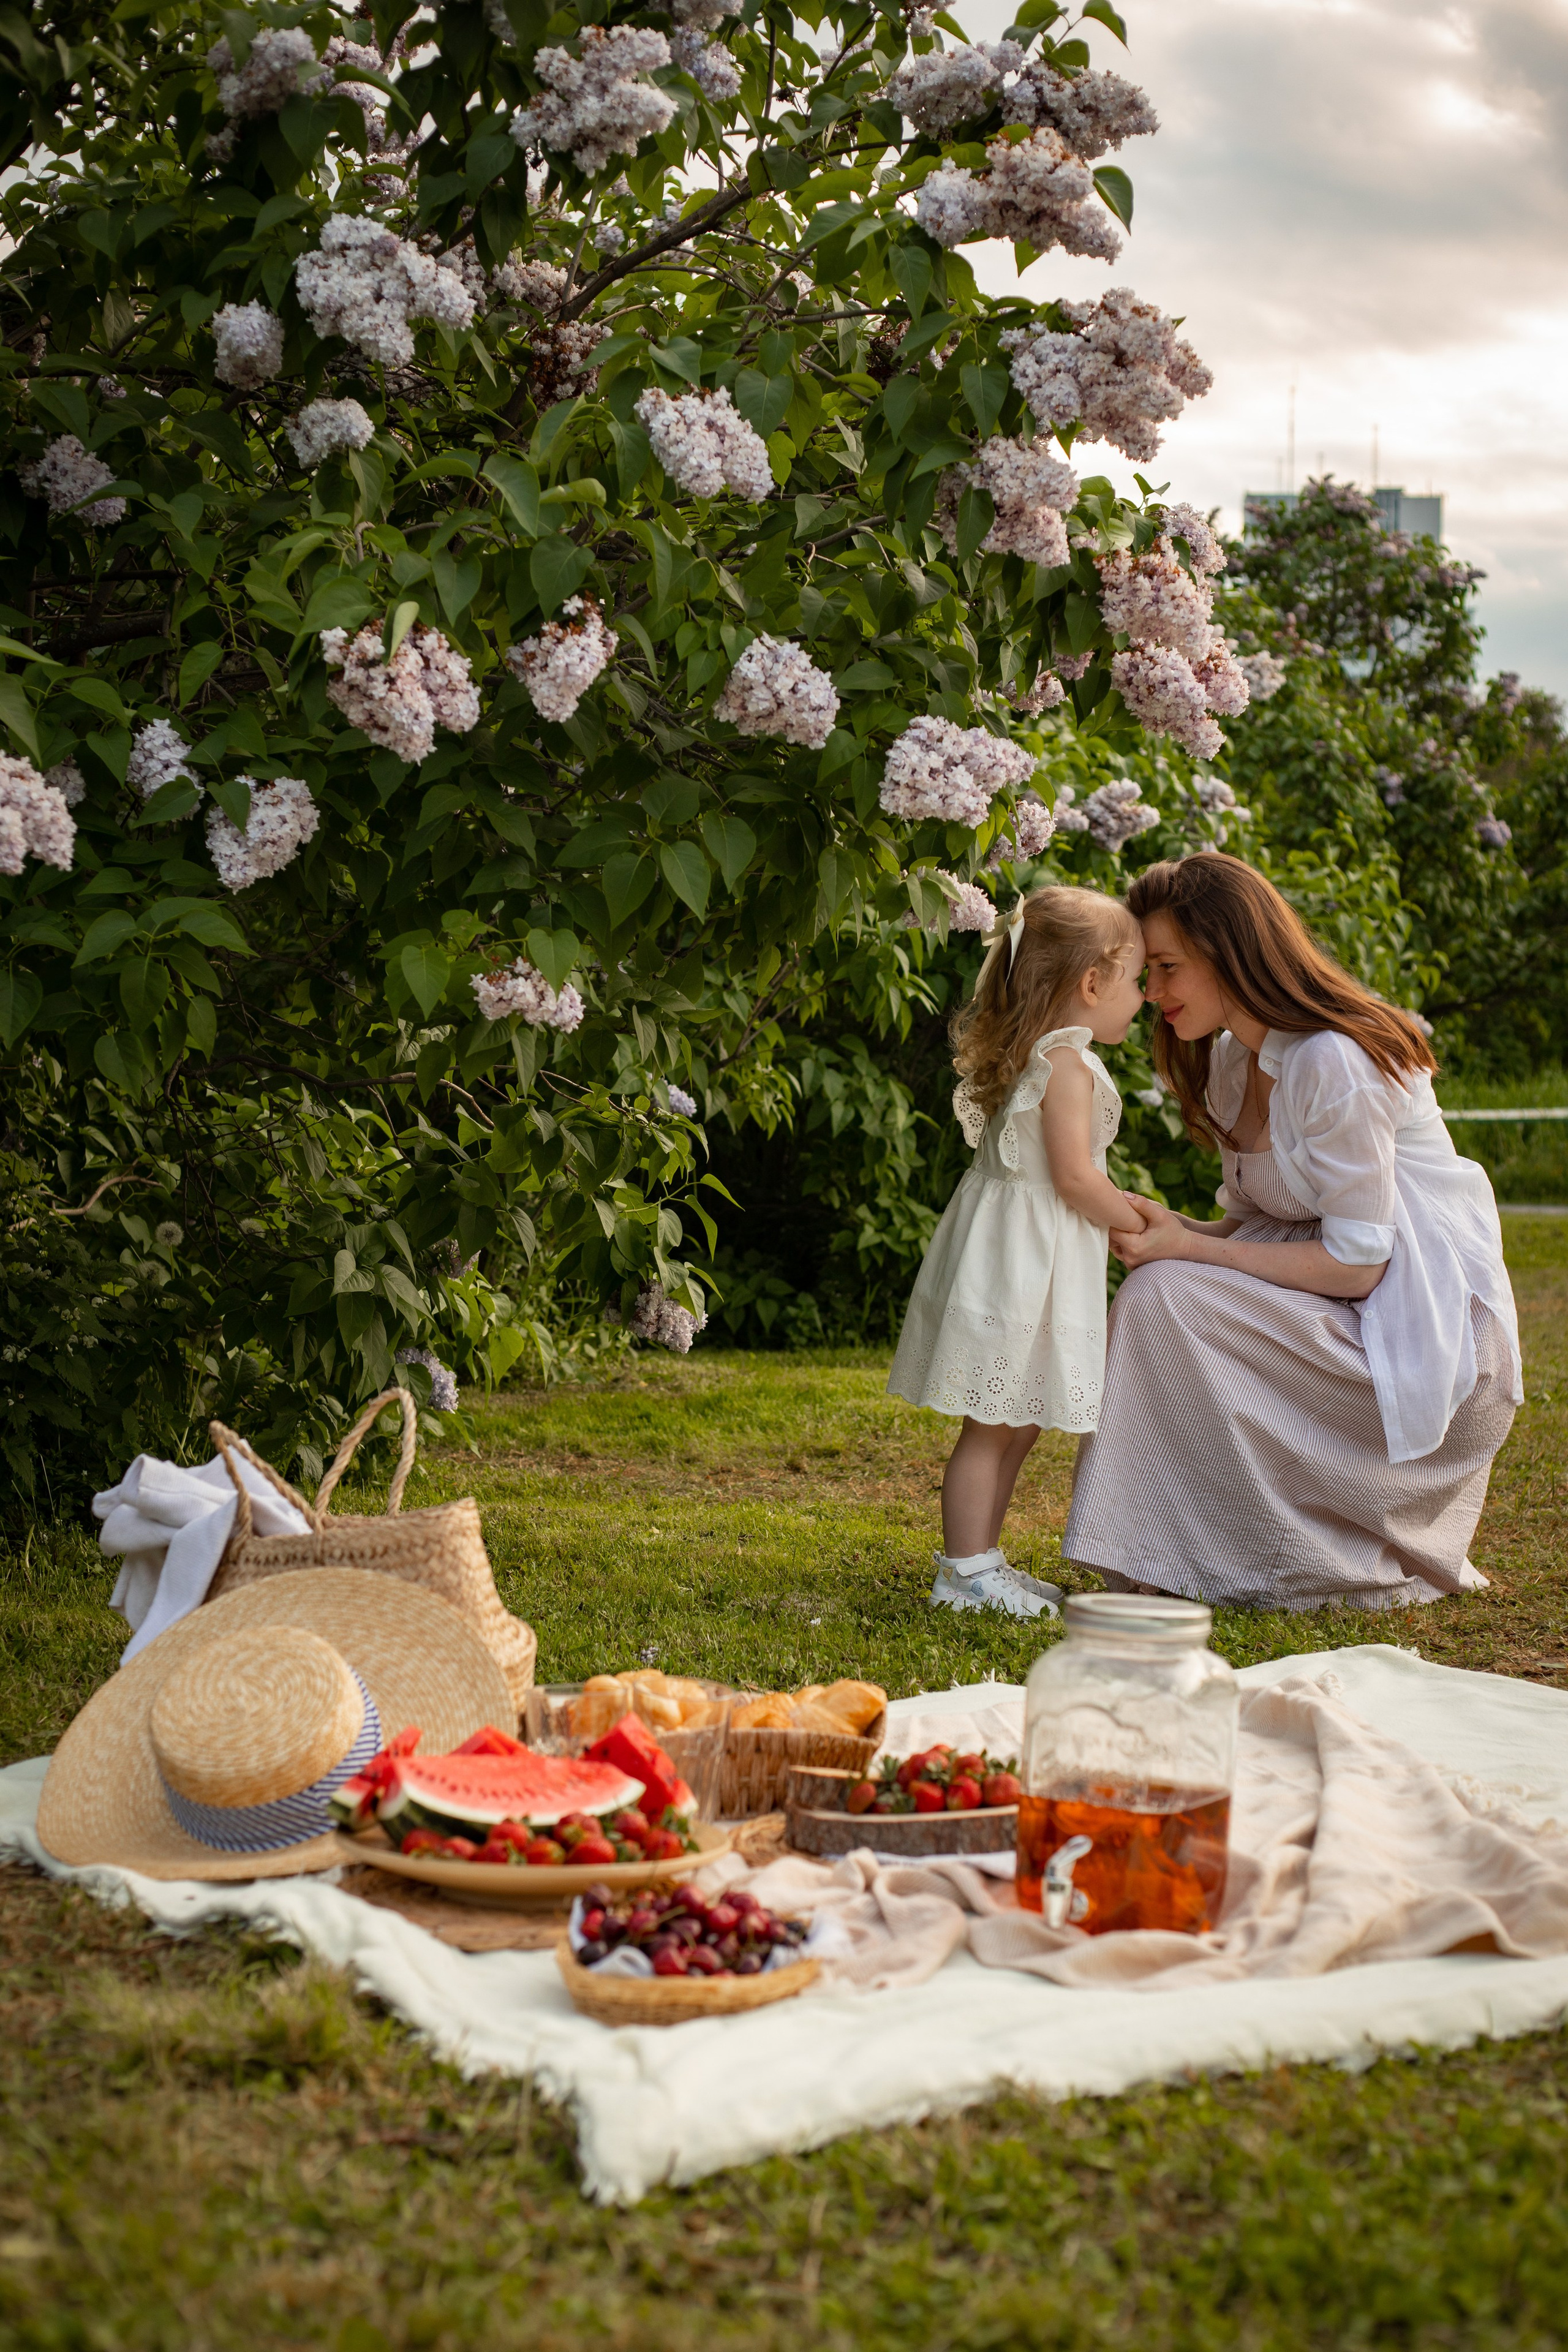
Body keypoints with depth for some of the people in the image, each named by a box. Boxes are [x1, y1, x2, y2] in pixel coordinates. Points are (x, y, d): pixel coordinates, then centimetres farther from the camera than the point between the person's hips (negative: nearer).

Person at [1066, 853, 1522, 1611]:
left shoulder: (1334, 1065, -21)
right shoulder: (1232, 1060, 8)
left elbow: (1355, 1264, -21)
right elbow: (1257, 1223, 12)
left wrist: (1186, 1248, -20)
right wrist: (1169, 1231, -8)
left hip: (1425, 1335, -9)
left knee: (1164, 1299, -21)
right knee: (1157, 1288, -8)